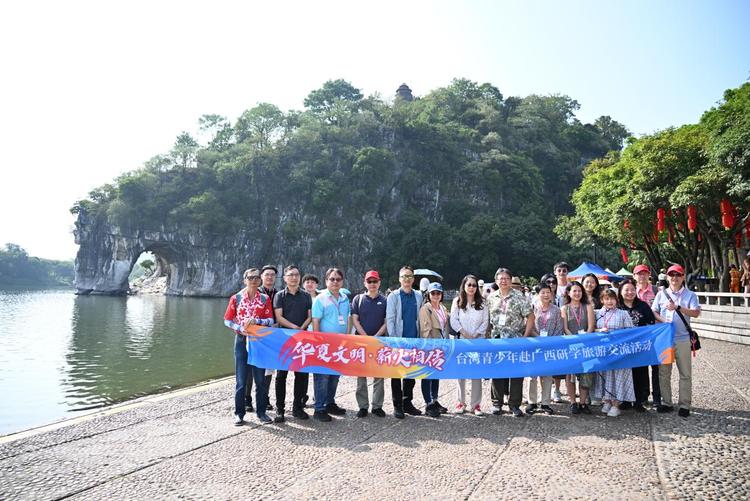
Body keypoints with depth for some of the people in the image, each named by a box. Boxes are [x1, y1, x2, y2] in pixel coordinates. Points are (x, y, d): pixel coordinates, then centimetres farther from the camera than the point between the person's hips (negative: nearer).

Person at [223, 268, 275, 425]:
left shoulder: (265, 299, 4)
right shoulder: (236, 298, 3)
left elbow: (271, 320, -1)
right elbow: (227, 320, 5)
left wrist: (256, 321, -18)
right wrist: (239, 328, -13)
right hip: (242, 340, -1)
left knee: (260, 378, 4)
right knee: (241, 379, 2)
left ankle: (261, 412, 16)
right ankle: (239, 413, 13)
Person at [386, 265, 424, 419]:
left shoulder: (418, 296, 8)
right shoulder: (393, 296, -2)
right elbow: (389, 319, -6)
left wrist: (420, 336, 3)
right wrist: (393, 338, -13)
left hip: (414, 340, 3)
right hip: (398, 340, -3)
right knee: (397, 374, 4)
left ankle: (407, 402, 23)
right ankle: (397, 406, 12)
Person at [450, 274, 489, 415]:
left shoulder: (481, 302, 8)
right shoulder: (457, 301, 5)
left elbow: (485, 321, 4)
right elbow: (453, 320, 0)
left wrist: (476, 334, -8)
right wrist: (463, 332, -11)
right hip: (461, 340, 0)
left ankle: (476, 404, 4)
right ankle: (461, 402, 10)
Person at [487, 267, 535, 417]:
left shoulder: (519, 297, -5)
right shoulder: (491, 298, 5)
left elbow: (530, 318, -5)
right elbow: (487, 318, 12)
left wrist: (525, 337, -10)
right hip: (496, 340, 3)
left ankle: (514, 404, 13)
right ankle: (498, 403, 19)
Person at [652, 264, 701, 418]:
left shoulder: (690, 295, 1)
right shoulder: (661, 294, 7)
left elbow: (696, 313, -11)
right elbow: (653, 312, 6)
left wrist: (677, 308, -23)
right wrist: (662, 319, -13)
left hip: (682, 339, -2)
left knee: (685, 373, 2)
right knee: (664, 372, 8)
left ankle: (684, 405, 13)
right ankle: (666, 403, 18)